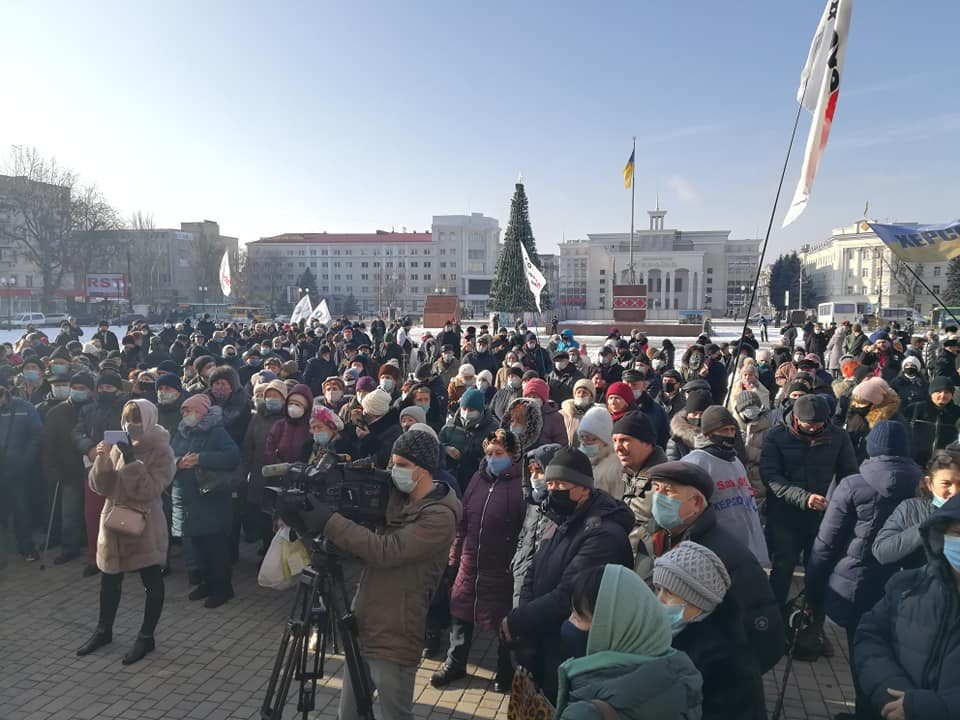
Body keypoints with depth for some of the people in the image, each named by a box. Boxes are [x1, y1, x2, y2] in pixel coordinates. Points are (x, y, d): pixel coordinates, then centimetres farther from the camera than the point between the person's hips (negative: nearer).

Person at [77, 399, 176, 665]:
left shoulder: (161, 452, -11)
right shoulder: (118, 447, 4)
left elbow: (149, 490, -21)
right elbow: (99, 487, 2)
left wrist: (131, 461, -26)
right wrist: (102, 460, -15)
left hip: (145, 525, -5)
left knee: (152, 581, 4)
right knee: (109, 579, 18)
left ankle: (146, 637, 20)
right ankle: (103, 631, 36)